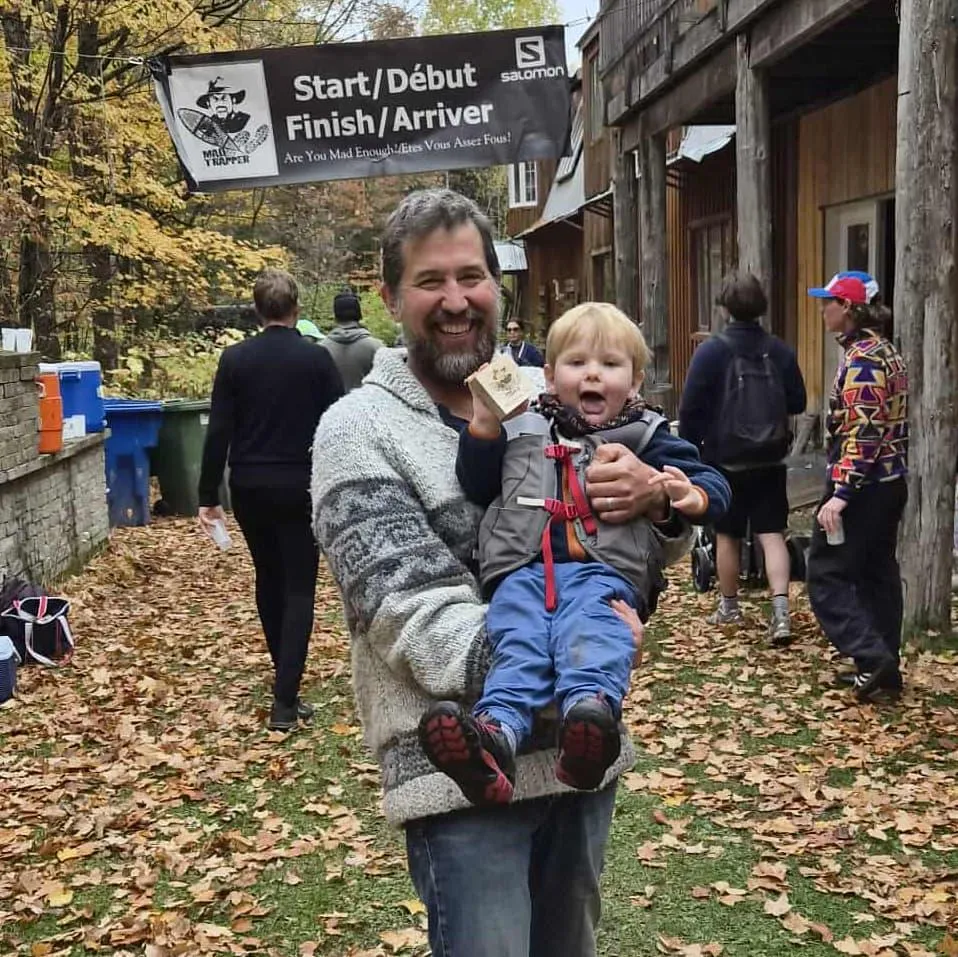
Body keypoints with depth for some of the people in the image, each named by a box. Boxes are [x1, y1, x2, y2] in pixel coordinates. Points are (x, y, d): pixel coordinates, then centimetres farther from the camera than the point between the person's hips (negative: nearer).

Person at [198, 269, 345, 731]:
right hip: (301, 488, -2)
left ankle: (285, 675, 33)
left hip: (250, 488, 2)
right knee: (298, 587, 0)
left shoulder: (235, 359, -3)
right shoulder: (317, 358, -6)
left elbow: (218, 432, -5)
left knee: (268, 579, 19)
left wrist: (208, 496, 1)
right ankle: (285, 699, -9)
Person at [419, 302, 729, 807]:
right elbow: (477, 487, 21)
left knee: (592, 629, -34)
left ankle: (590, 709, -61)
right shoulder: (522, 427, 26)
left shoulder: (646, 435, 20)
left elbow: (710, 484, 14)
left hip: (603, 569, -1)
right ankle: (498, 729, -53)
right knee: (518, 638, -29)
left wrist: (693, 496, -11)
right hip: (523, 567, 2)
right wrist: (483, 425, 6)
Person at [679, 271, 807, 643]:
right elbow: (797, 403, 8)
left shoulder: (711, 351, -11)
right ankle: (780, 609, -11)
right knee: (772, 534, 2)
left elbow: (691, 409, -10)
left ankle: (729, 608, 24)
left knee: (727, 536, 12)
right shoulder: (780, 351, -1)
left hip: (725, 461, -2)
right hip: (770, 461, 2)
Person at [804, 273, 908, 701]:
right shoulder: (886, 352, 14)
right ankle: (884, 668, 18)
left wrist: (840, 492, -27)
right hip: (890, 482, 10)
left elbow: (862, 432, -24)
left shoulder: (860, 359, -17)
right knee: (877, 573, 13)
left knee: (826, 573, -4)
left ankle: (872, 658, -10)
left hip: (863, 486, -10)